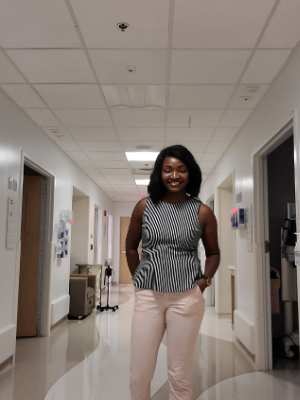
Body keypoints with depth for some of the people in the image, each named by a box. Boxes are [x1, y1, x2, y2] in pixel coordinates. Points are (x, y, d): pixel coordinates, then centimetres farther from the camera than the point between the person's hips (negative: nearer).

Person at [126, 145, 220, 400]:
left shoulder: (202, 212, 0)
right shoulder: (144, 207, 2)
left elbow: (213, 253, 12)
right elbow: (131, 247, 14)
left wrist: (205, 279, -2)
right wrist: (139, 279, 10)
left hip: (187, 298, -1)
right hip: (148, 296, 1)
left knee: (180, 376, 10)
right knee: (139, 376, 8)